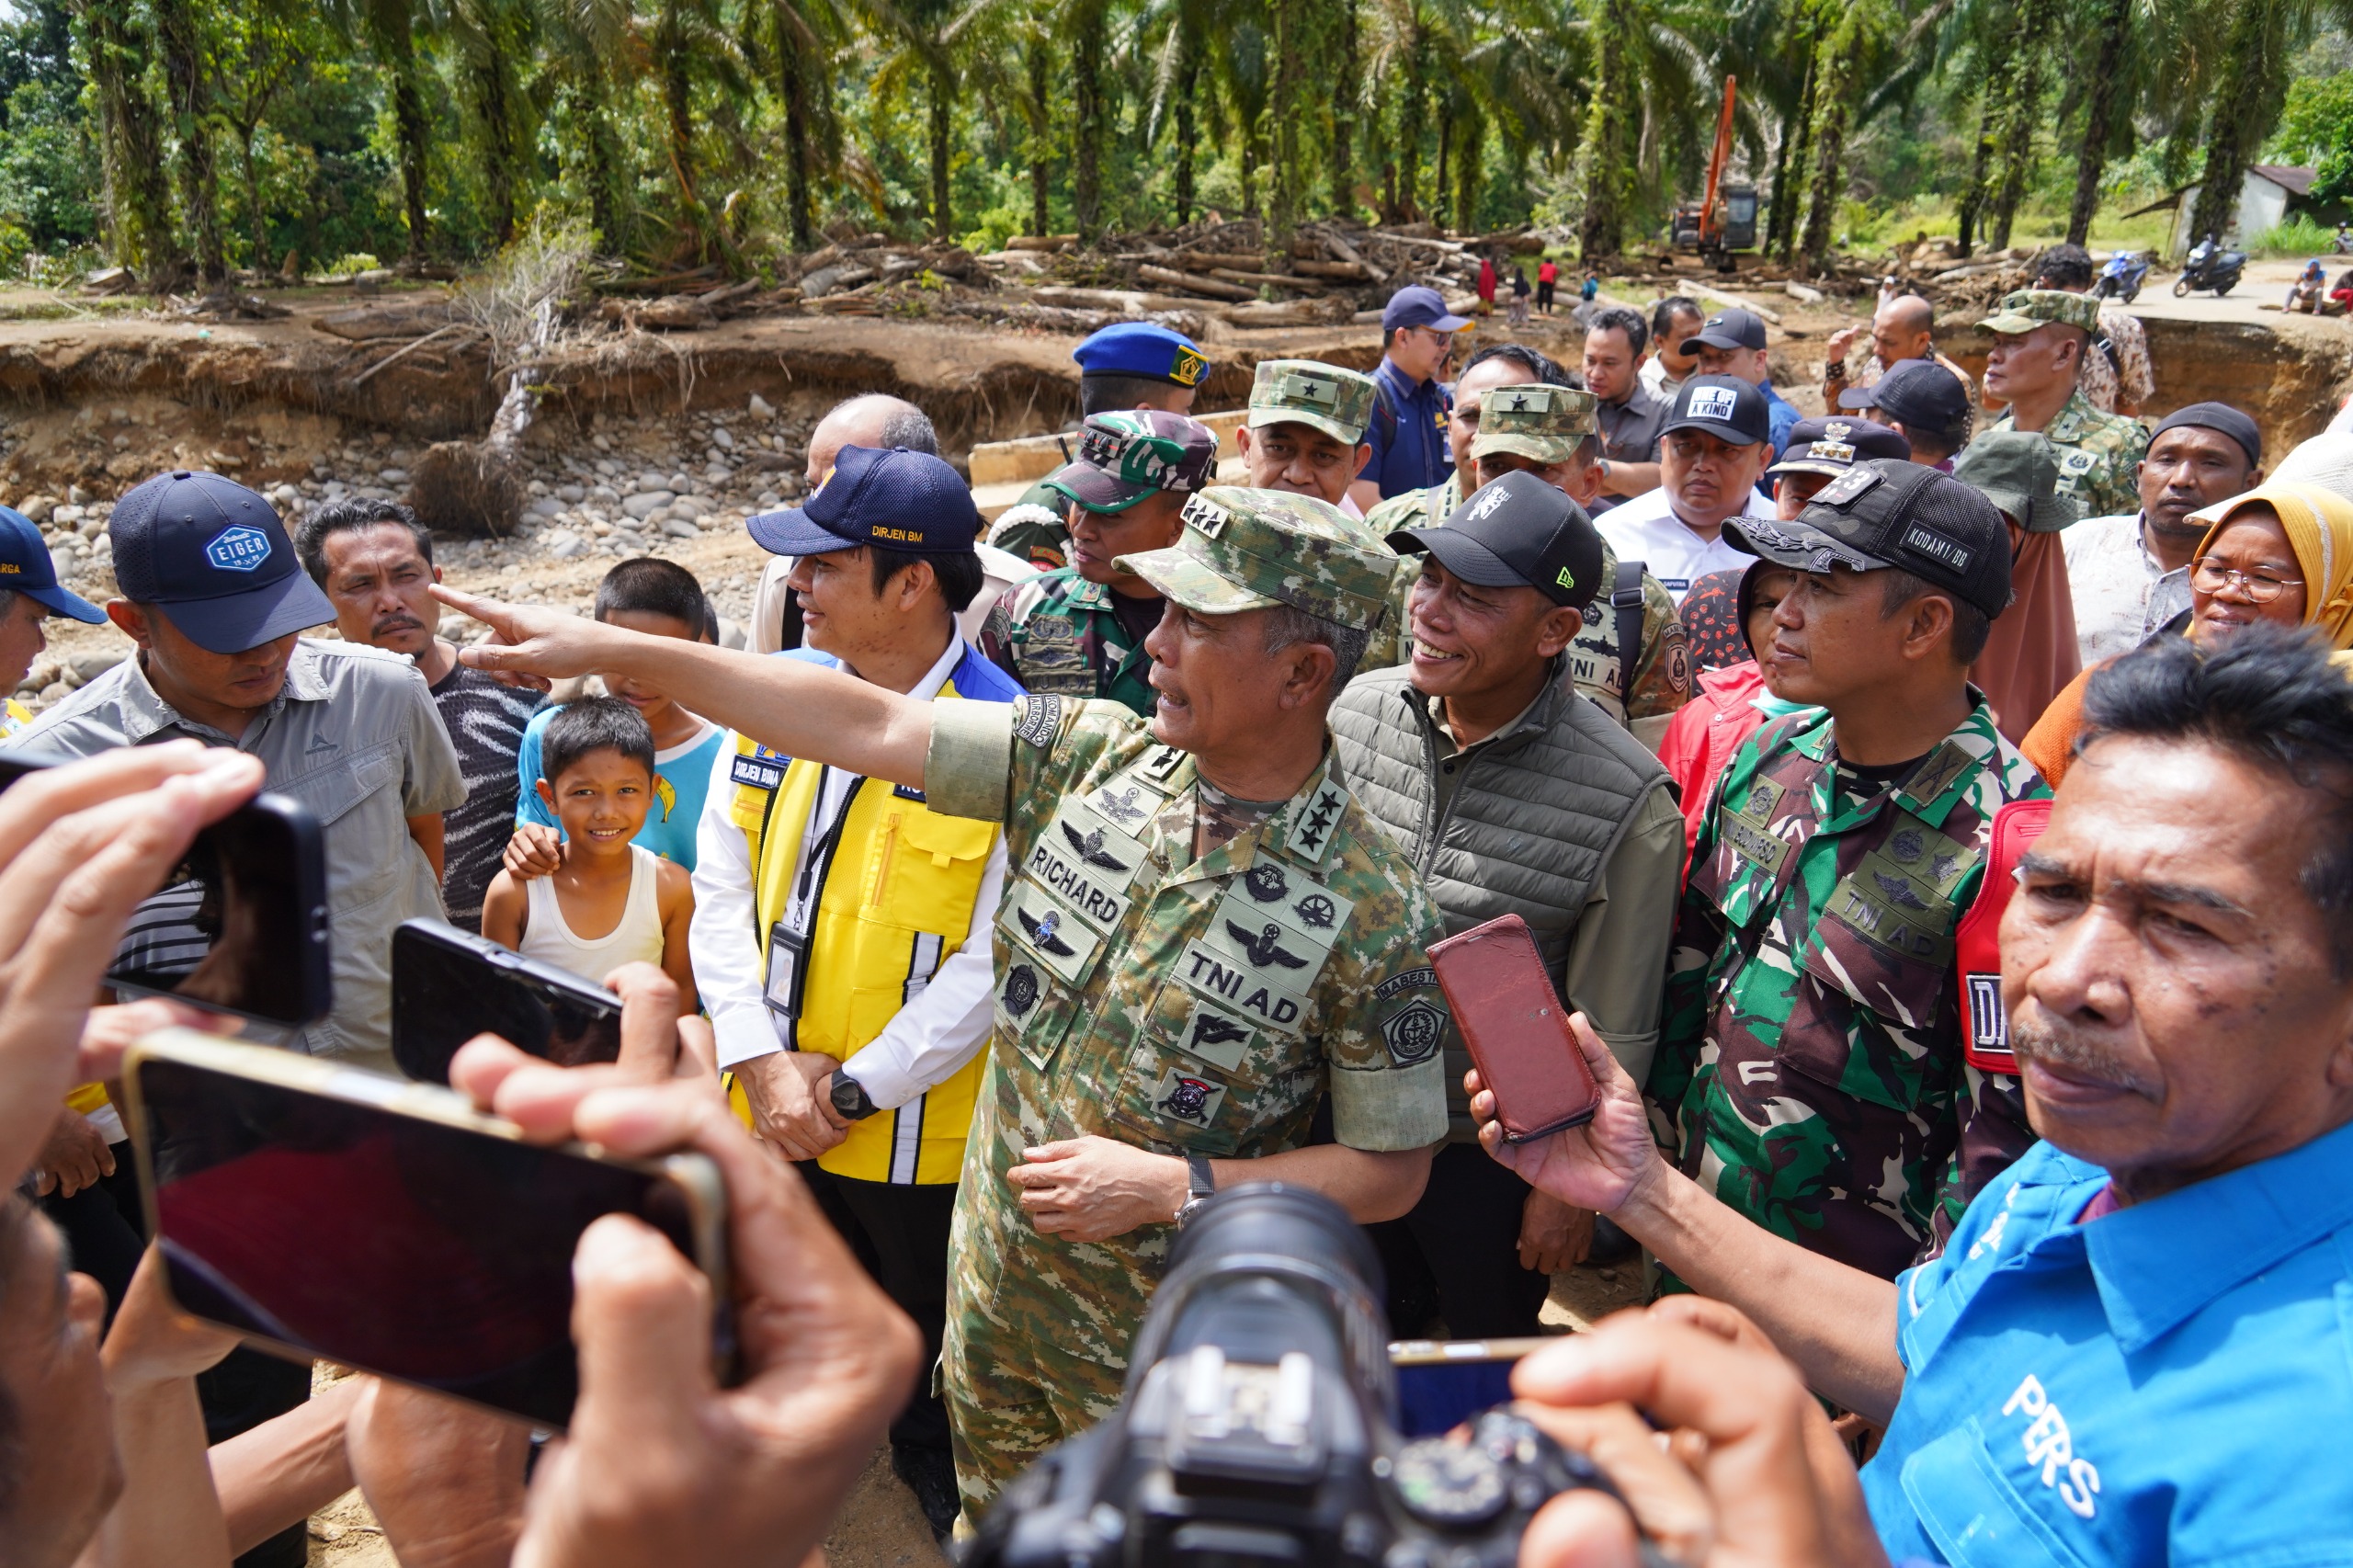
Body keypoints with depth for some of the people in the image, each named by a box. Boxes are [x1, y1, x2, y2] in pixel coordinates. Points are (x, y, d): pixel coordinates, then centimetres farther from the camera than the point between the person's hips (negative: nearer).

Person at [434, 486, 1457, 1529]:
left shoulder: (1370, 909, -23)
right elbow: (864, 726, -10)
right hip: (990, 1286, 5)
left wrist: (1168, 1186, -25)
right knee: (991, 1527, 27)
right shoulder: (1094, 753, -11)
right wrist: (614, 649, -12)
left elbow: (1393, 1170, -16)